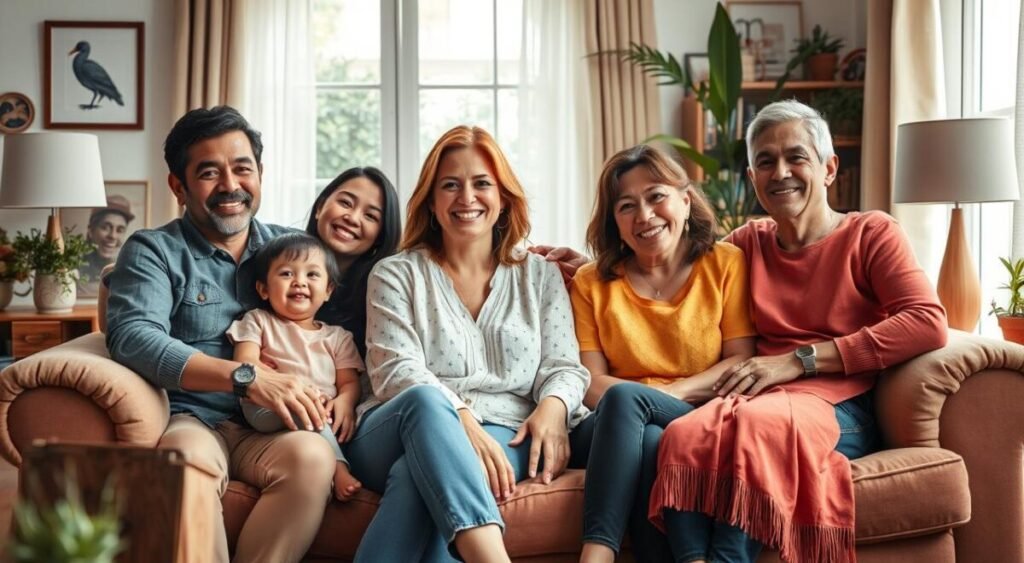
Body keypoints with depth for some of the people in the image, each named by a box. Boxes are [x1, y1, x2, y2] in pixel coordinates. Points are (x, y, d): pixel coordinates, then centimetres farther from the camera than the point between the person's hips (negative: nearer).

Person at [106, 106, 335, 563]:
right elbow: (133, 338, -11)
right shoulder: (153, 251, 7)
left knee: (312, 456, -31)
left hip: (267, 428, 3)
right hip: (188, 420, -2)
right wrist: (248, 378, -23)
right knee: (189, 457, -36)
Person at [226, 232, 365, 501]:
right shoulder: (257, 322, 17)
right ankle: (337, 469, -42)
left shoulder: (337, 337, 23)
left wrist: (345, 401, -16)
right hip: (266, 410, -3)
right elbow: (246, 367, 1)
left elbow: (350, 382, 12)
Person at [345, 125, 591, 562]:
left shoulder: (540, 276, 21)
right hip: (398, 434, 0)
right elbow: (396, 370, -1)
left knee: (419, 475, -37)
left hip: (502, 438, 1)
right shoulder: (396, 274, 14)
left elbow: (563, 366, 12)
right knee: (425, 400, -39)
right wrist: (462, 421, -21)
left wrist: (553, 406, -15)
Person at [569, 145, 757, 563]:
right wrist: (657, 398, -18)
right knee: (650, 442, -36)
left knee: (625, 398, -33)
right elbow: (589, 383, 2)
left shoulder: (726, 264, 10)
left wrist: (673, 392, -14)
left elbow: (742, 363, 2)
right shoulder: (591, 284, 12)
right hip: (614, 427, 1)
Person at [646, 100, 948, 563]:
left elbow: (928, 324, -7)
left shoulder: (871, 234, 9)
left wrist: (799, 359, -11)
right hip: (760, 398, 3)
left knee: (757, 422, -40)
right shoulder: (748, 243, 22)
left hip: (838, 407, -3)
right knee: (685, 434, -35)